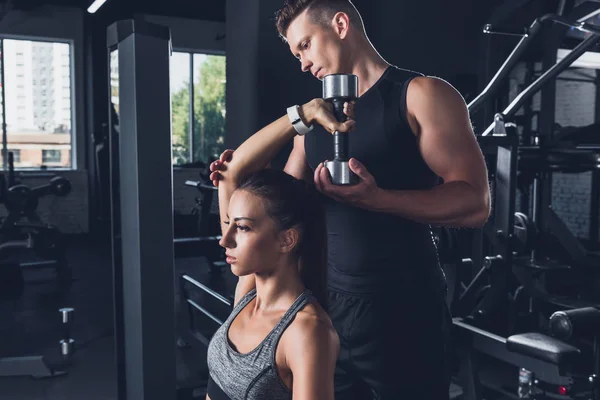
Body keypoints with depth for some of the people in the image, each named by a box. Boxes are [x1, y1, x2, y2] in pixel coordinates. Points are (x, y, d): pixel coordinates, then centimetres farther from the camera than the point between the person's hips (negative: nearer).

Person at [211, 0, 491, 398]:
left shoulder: (421, 95, -7)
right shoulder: (316, 114, 12)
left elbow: (475, 202, -15)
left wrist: (376, 198, -28)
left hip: (401, 311, -5)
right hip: (329, 306, 6)